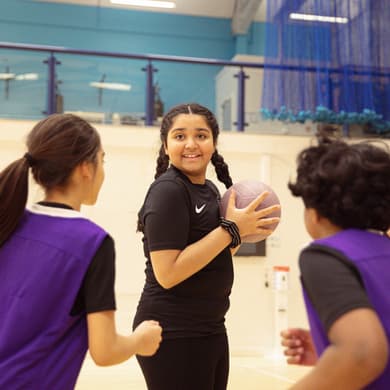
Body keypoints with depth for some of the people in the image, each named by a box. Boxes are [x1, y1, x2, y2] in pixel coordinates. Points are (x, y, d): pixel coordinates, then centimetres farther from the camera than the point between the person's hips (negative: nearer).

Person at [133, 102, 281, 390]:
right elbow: (167, 274, -22)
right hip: (173, 335, -8)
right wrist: (231, 229, -21)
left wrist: (242, 232, 0)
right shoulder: (167, 191, -15)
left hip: (211, 330, 8)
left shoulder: (210, 190, 9)